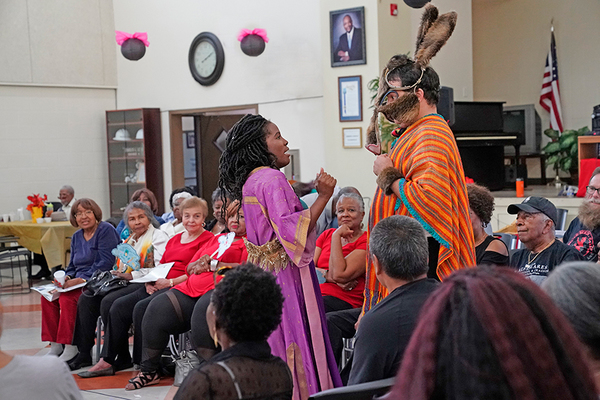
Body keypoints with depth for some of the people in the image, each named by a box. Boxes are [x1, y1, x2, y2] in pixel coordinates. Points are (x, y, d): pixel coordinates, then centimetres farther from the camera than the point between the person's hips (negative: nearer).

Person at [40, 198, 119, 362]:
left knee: (67, 298, -29)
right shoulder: (76, 237, 17)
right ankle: (55, 345, -7)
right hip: (79, 283, 8)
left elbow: (105, 263, -16)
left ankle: (70, 347, -22)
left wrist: (82, 279, -21)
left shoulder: (106, 230, -7)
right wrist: (67, 278, -2)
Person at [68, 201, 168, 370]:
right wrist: (115, 274, 3)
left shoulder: (158, 237, -3)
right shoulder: (129, 240, 23)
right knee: (86, 299, -9)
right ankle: (84, 353, -7)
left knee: (108, 302, -29)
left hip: (144, 285, -8)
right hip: (124, 283, 8)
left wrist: (131, 275, -16)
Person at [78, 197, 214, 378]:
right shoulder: (175, 239, 25)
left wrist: (170, 282, -16)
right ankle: (108, 360, -9)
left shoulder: (207, 239, -1)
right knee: (120, 305, -11)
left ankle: (143, 362, -17)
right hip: (158, 286, 8)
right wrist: (149, 281, 4)